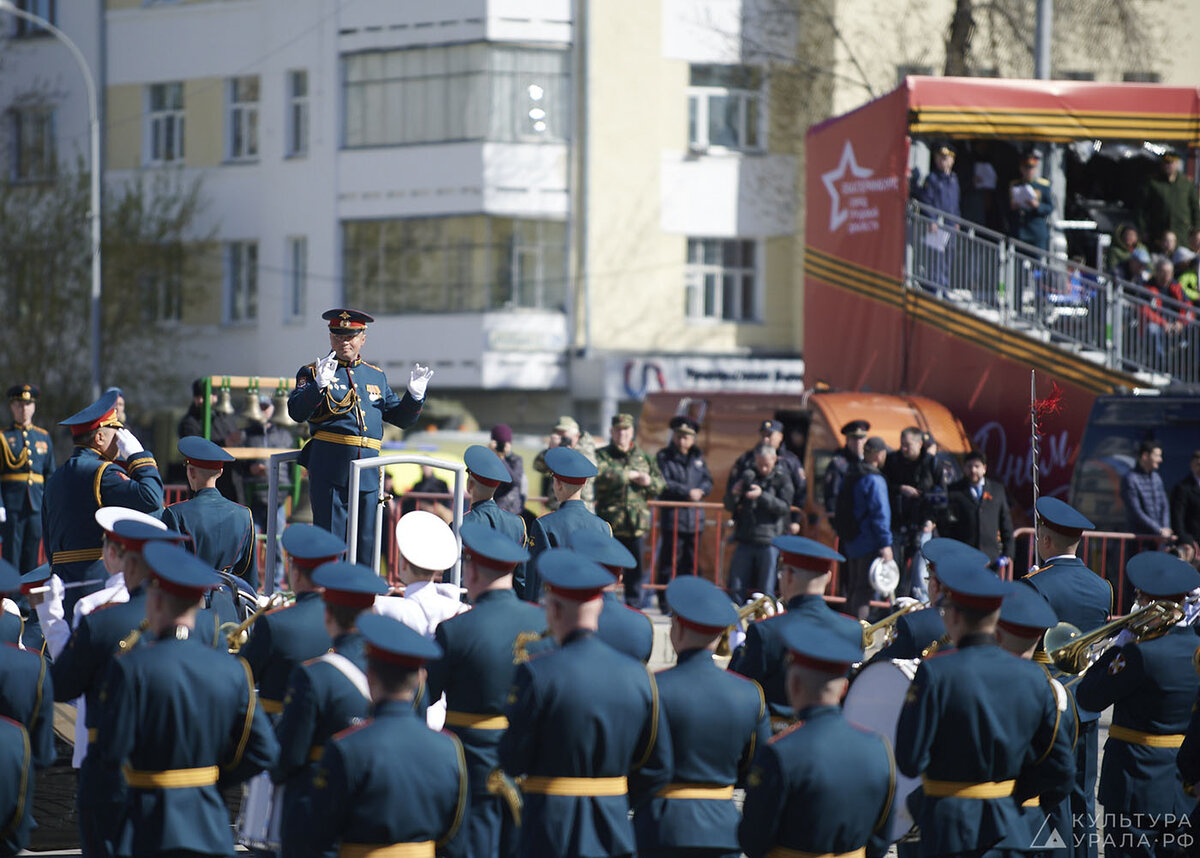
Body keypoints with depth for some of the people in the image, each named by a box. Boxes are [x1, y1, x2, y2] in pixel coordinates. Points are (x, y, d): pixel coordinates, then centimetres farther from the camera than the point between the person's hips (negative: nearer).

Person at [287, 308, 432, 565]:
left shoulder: (376, 376, 19)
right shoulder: (312, 372, 6)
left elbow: (401, 418, 22)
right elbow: (296, 412, -9)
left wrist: (414, 395, 3)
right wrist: (320, 384, -24)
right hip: (330, 465, -4)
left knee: (366, 542, 5)